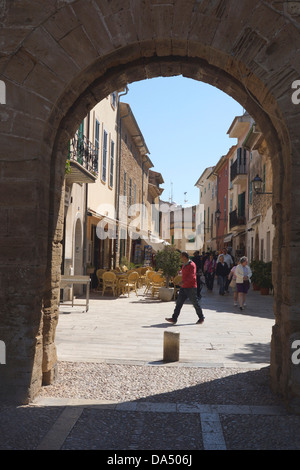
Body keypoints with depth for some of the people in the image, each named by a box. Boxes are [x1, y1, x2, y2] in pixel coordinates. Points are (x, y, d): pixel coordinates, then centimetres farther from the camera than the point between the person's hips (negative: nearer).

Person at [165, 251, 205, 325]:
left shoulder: (192, 265, -16)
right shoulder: (184, 264, 13)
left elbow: (191, 276, -26)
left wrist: (183, 282, -36)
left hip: (191, 287, -8)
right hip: (183, 287, 9)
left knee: (195, 303, 2)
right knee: (179, 302, 3)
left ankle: (201, 318, 17)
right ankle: (174, 318, 3)